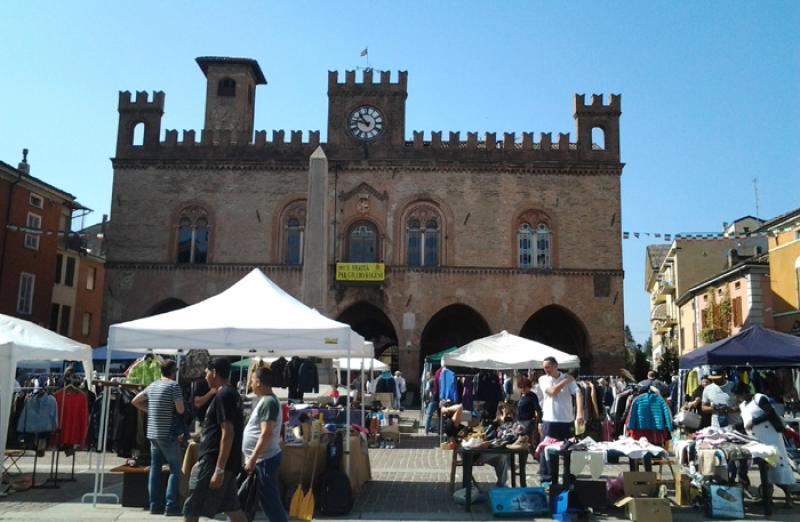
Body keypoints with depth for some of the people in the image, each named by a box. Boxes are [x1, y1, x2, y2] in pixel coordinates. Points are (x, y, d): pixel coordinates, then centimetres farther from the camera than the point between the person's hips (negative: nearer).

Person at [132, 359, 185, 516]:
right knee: (175, 469, -1)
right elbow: (180, 410, -14)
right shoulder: (173, 385, -10)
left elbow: (135, 401, 20)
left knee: (155, 469, 10)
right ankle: (171, 506, -5)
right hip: (167, 434, -7)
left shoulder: (152, 385, 11)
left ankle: (155, 505, 13)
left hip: (152, 433, 7)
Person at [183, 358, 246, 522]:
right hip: (216, 462, 10)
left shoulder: (223, 396, -16)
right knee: (231, 508, 13)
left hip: (215, 463, -10)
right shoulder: (230, 394, 15)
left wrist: (219, 470, -24)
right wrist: (201, 462, 25)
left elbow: (228, 434, -23)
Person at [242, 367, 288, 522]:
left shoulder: (268, 402, -18)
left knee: (270, 500, -4)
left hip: (264, 460, -10)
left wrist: (253, 458, -25)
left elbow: (266, 434, -24)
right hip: (260, 459, 10)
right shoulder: (266, 400, 14)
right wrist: (251, 457, 24)